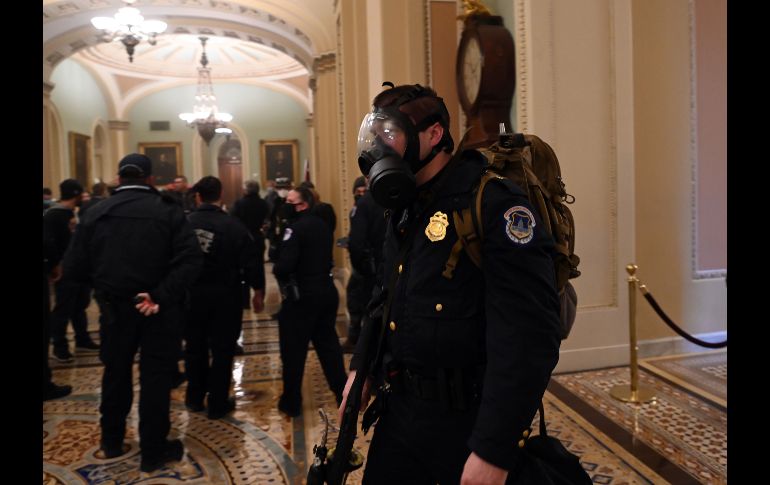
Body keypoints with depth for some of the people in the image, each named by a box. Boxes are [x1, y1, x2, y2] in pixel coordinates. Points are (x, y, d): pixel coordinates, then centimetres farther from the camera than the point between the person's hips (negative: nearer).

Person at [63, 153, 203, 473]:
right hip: (157, 308, -3)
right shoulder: (168, 210, -9)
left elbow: (74, 266, -2)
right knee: (155, 377, 8)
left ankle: (111, 441, 38)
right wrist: (162, 294, -21)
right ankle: (153, 451, 18)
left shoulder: (96, 213, -1)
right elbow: (191, 259, -22)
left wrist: (103, 283, 14)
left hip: (115, 307, 3)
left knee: (116, 373, 21)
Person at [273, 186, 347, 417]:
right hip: (327, 291, 8)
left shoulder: (296, 228, -16)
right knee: (328, 343, 17)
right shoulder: (323, 225, 11)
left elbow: (284, 266, -24)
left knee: (293, 349, 4)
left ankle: (291, 402, 14)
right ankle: (343, 394, 23)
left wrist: (276, 270, -5)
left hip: (302, 296, -8)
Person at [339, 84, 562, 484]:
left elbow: (528, 340, -25)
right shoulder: (404, 210, 10)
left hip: (466, 422, -7)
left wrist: (493, 452, -24)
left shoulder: (494, 205, -19)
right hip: (399, 409, 8)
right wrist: (360, 366, 14)